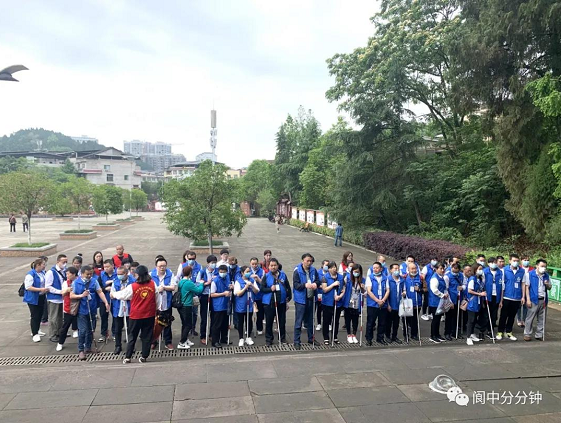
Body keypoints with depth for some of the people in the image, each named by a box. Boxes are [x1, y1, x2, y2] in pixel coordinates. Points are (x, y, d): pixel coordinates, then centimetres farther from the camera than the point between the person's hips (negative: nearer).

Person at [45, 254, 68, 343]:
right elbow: (48, 287, -17)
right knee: (53, 318, 3)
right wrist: (59, 291, -21)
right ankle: (53, 336, 13)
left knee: (60, 317, 18)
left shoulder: (64, 271, 4)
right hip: (53, 299, -7)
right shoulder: (51, 272, -15)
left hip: (62, 298, 7)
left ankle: (59, 333, 32)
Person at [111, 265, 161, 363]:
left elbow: (122, 295, 4)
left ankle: (127, 357, 15)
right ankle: (144, 356, 14)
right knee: (147, 336, 10)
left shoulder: (132, 286, -12)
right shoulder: (153, 284, -7)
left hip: (136, 316, -1)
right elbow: (158, 297, 3)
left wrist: (113, 294, 24)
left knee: (132, 337, 11)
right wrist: (157, 308, 18)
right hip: (150, 315, 1)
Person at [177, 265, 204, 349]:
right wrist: (201, 284, 2)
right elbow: (199, 290, -15)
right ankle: (181, 343, 2)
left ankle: (185, 340, 28)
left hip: (181, 306, 9)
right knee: (188, 325, 1)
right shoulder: (189, 283, -20)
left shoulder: (180, 282, 6)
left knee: (184, 324, 18)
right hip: (187, 307, -8)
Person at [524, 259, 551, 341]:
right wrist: (528, 299, -12)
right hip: (534, 300, -5)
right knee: (530, 318, -2)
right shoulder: (530, 274, -5)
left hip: (543, 300, 5)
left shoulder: (546, 276, 10)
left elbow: (549, 288, 18)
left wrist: (547, 284, -7)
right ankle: (527, 334, 7)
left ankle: (539, 335, 21)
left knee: (542, 319, 10)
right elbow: (526, 287, -6)